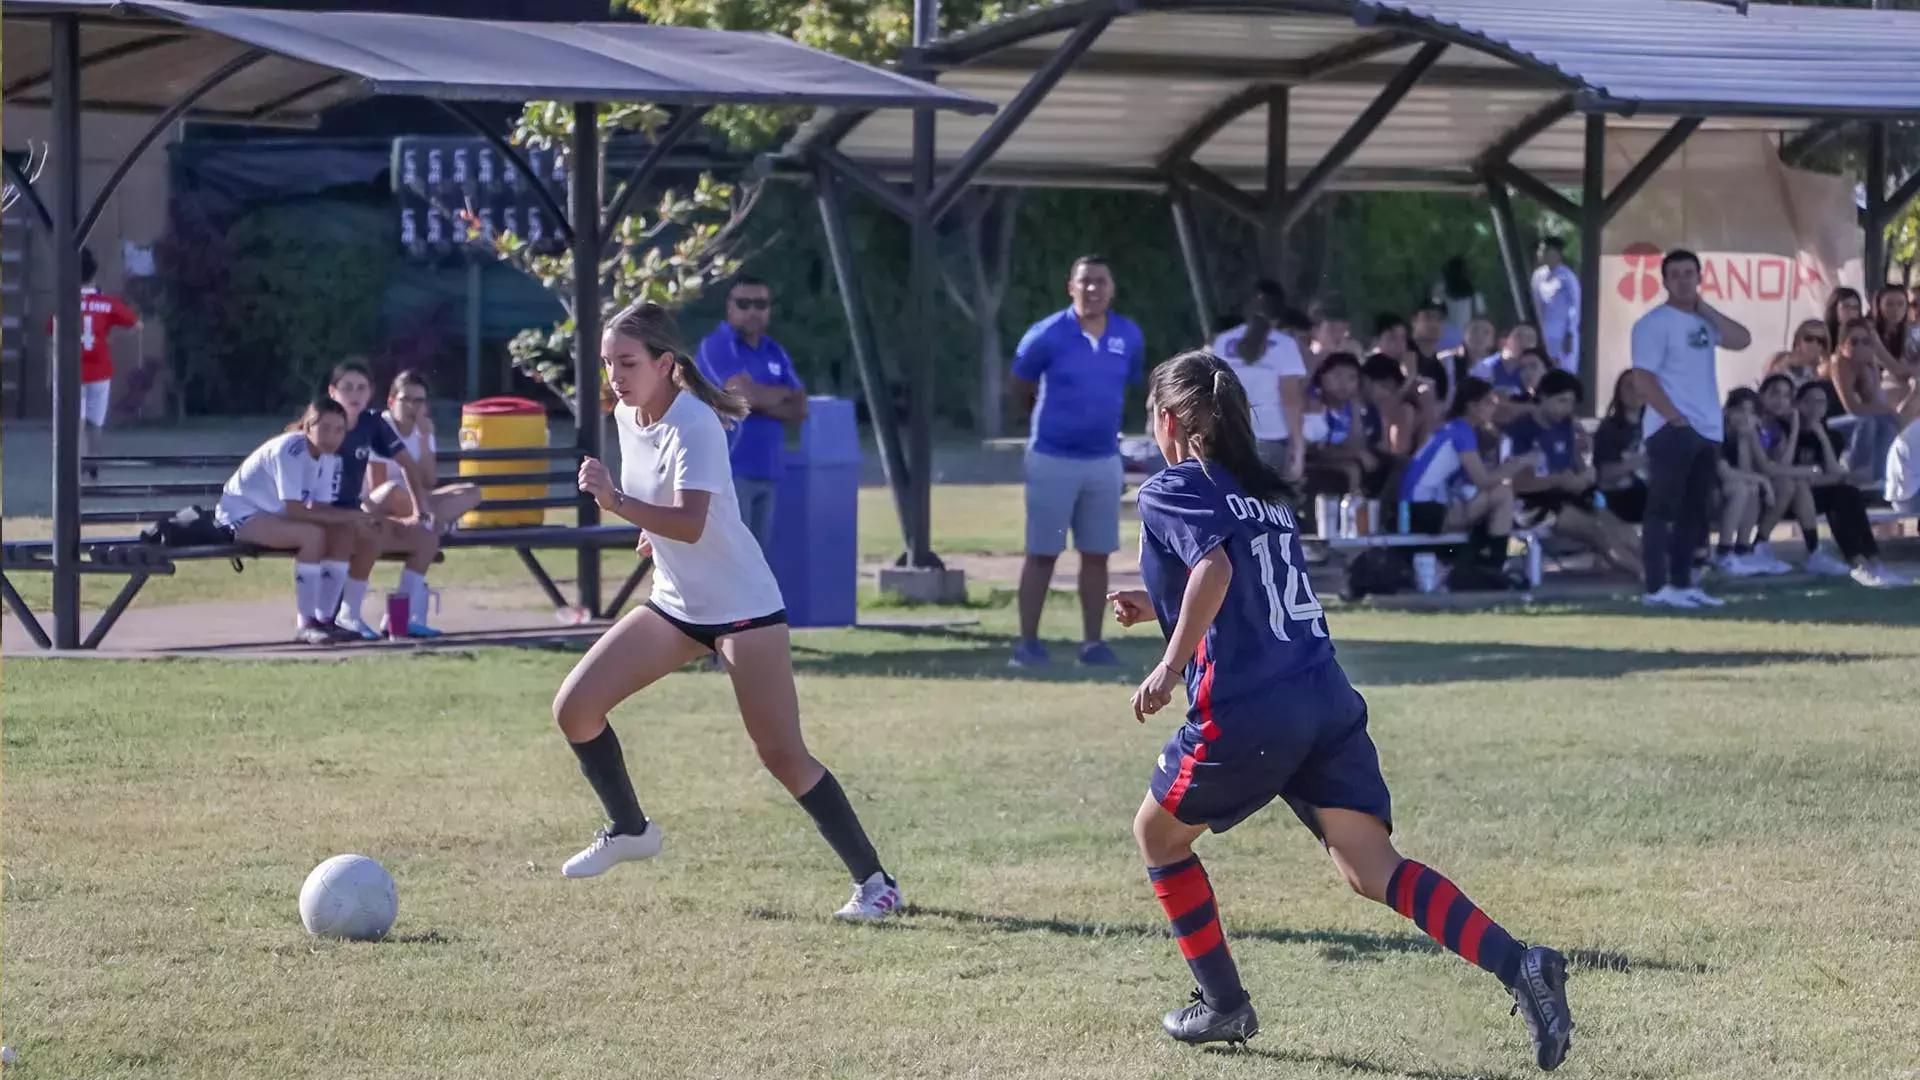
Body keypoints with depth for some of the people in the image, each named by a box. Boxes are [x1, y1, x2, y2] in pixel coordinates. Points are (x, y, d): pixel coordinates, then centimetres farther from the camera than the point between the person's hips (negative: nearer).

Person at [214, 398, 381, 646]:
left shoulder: (329, 457, 0)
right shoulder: (290, 449, -25)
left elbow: (319, 507, -4)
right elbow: (293, 509, -30)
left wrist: (354, 518, -23)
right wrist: (348, 516, -31)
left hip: (273, 514, 9)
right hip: (240, 513, -9)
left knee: (346, 534, -8)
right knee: (312, 535, -31)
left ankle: (324, 618, -5)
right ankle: (305, 625, -28)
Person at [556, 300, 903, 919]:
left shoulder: (692, 424, -23)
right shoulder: (627, 415, 1)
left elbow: (691, 524, -38)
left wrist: (618, 503, -48)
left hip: (743, 607, -8)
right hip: (675, 606, 8)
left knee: (783, 756, -11)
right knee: (574, 709, -1)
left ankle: (874, 882, -3)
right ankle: (629, 830, 20)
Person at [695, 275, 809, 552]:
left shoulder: (775, 352, 16)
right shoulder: (716, 347, -6)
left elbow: (799, 408, 7)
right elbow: (745, 393, -19)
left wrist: (762, 400, -10)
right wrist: (783, 394, 0)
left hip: (766, 472, 7)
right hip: (727, 471, -7)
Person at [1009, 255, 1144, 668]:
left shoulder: (1129, 337, -1)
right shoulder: (1047, 336, -12)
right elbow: (1021, 387, 3)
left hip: (1104, 461, 4)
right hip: (1052, 459, -4)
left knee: (1097, 555, 7)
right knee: (1042, 554, 0)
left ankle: (1092, 643, 14)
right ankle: (1027, 642, 4)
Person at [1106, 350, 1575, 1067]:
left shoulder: (1170, 492, 0)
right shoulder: (1265, 492, 23)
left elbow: (1215, 566, -21)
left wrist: (1171, 666, -20)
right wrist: (1160, 607, 39)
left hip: (1244, 713, -6)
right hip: (1328, 702, 7)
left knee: (1158, 835, 19)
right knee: (1370, 867, -3)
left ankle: (1223, 1005, 22)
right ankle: (1517, 965, -24)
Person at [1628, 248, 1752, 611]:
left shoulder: (1704, 321, 15)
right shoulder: (1654, 323, -8)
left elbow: (1742, 340, 5)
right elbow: (1644, 377, -14)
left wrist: (1705, 309, 2)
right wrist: (1675, 418, -18)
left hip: (1707, 430, 8)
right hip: (1671, 429, -8)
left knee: (1695, 511, 11)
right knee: (1663, 508, -7)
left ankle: (1682, 584, 17)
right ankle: (1657, 588, -8)